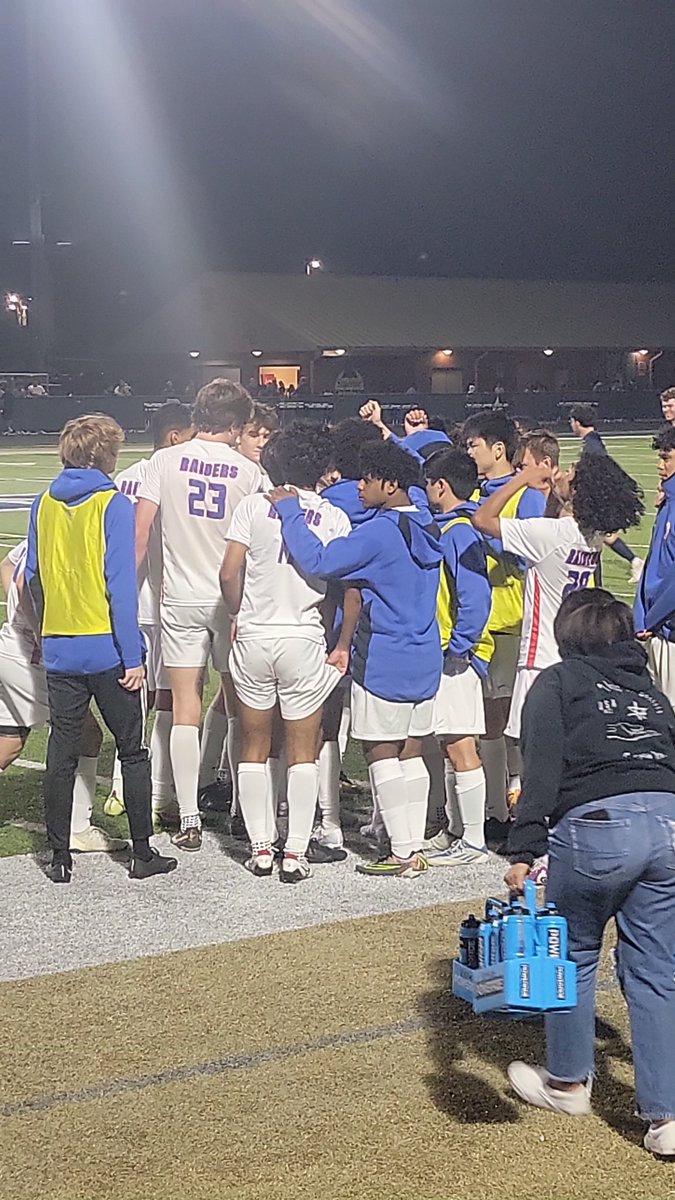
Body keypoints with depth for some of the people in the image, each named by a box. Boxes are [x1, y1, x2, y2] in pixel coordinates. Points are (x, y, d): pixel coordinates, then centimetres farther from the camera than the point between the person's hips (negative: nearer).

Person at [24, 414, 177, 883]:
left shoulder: (44, 505, 6)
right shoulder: (114, 505, -10)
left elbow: (33, 579, 11)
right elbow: (121, 585, -14)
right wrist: (133, 656, -12)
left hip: (59, 649, 4)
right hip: (108, 651, -4)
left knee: (61, 755, 9)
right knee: (133, 751, 8)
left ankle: (60, 857, 12)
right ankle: (143, 853, 11)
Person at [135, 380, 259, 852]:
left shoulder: (165, 461, -3)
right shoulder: (249, 471, -3)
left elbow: (140, 530, -5)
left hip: (180, 600, 0)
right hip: (231, 600, 0)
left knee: (185, 708, 3)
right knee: (238, 706, 12)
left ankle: (189, 818, 0)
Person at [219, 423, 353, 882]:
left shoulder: (254, 505, -1)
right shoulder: (335, 518, -2)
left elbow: (229, 574, -5)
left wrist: (240, 615, 12)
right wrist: (343, 645, 4)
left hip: (253, 638, 1)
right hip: (305, 640, -1)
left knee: (255, 745, 12)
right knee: (303, 750, 6)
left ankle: (261, 848, 14)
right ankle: (295, 853, 4)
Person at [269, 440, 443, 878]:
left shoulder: (379, 532, -18)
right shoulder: (427, 529, 7)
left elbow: (319, 561, -25)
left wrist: (289, 510, -17)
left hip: (384, 661, -8)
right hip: (425, 659, 8)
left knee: (381, 753, 0)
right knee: (411, 752, 11)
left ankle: (402, 852, 0)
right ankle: (416, 847, 12)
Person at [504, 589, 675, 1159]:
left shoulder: (558, 682, 13)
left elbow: (543, 767, -1)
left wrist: (524, 850, -6)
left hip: (596, 824, -4)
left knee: (572, 955, 16)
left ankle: (569, 1083, 31)